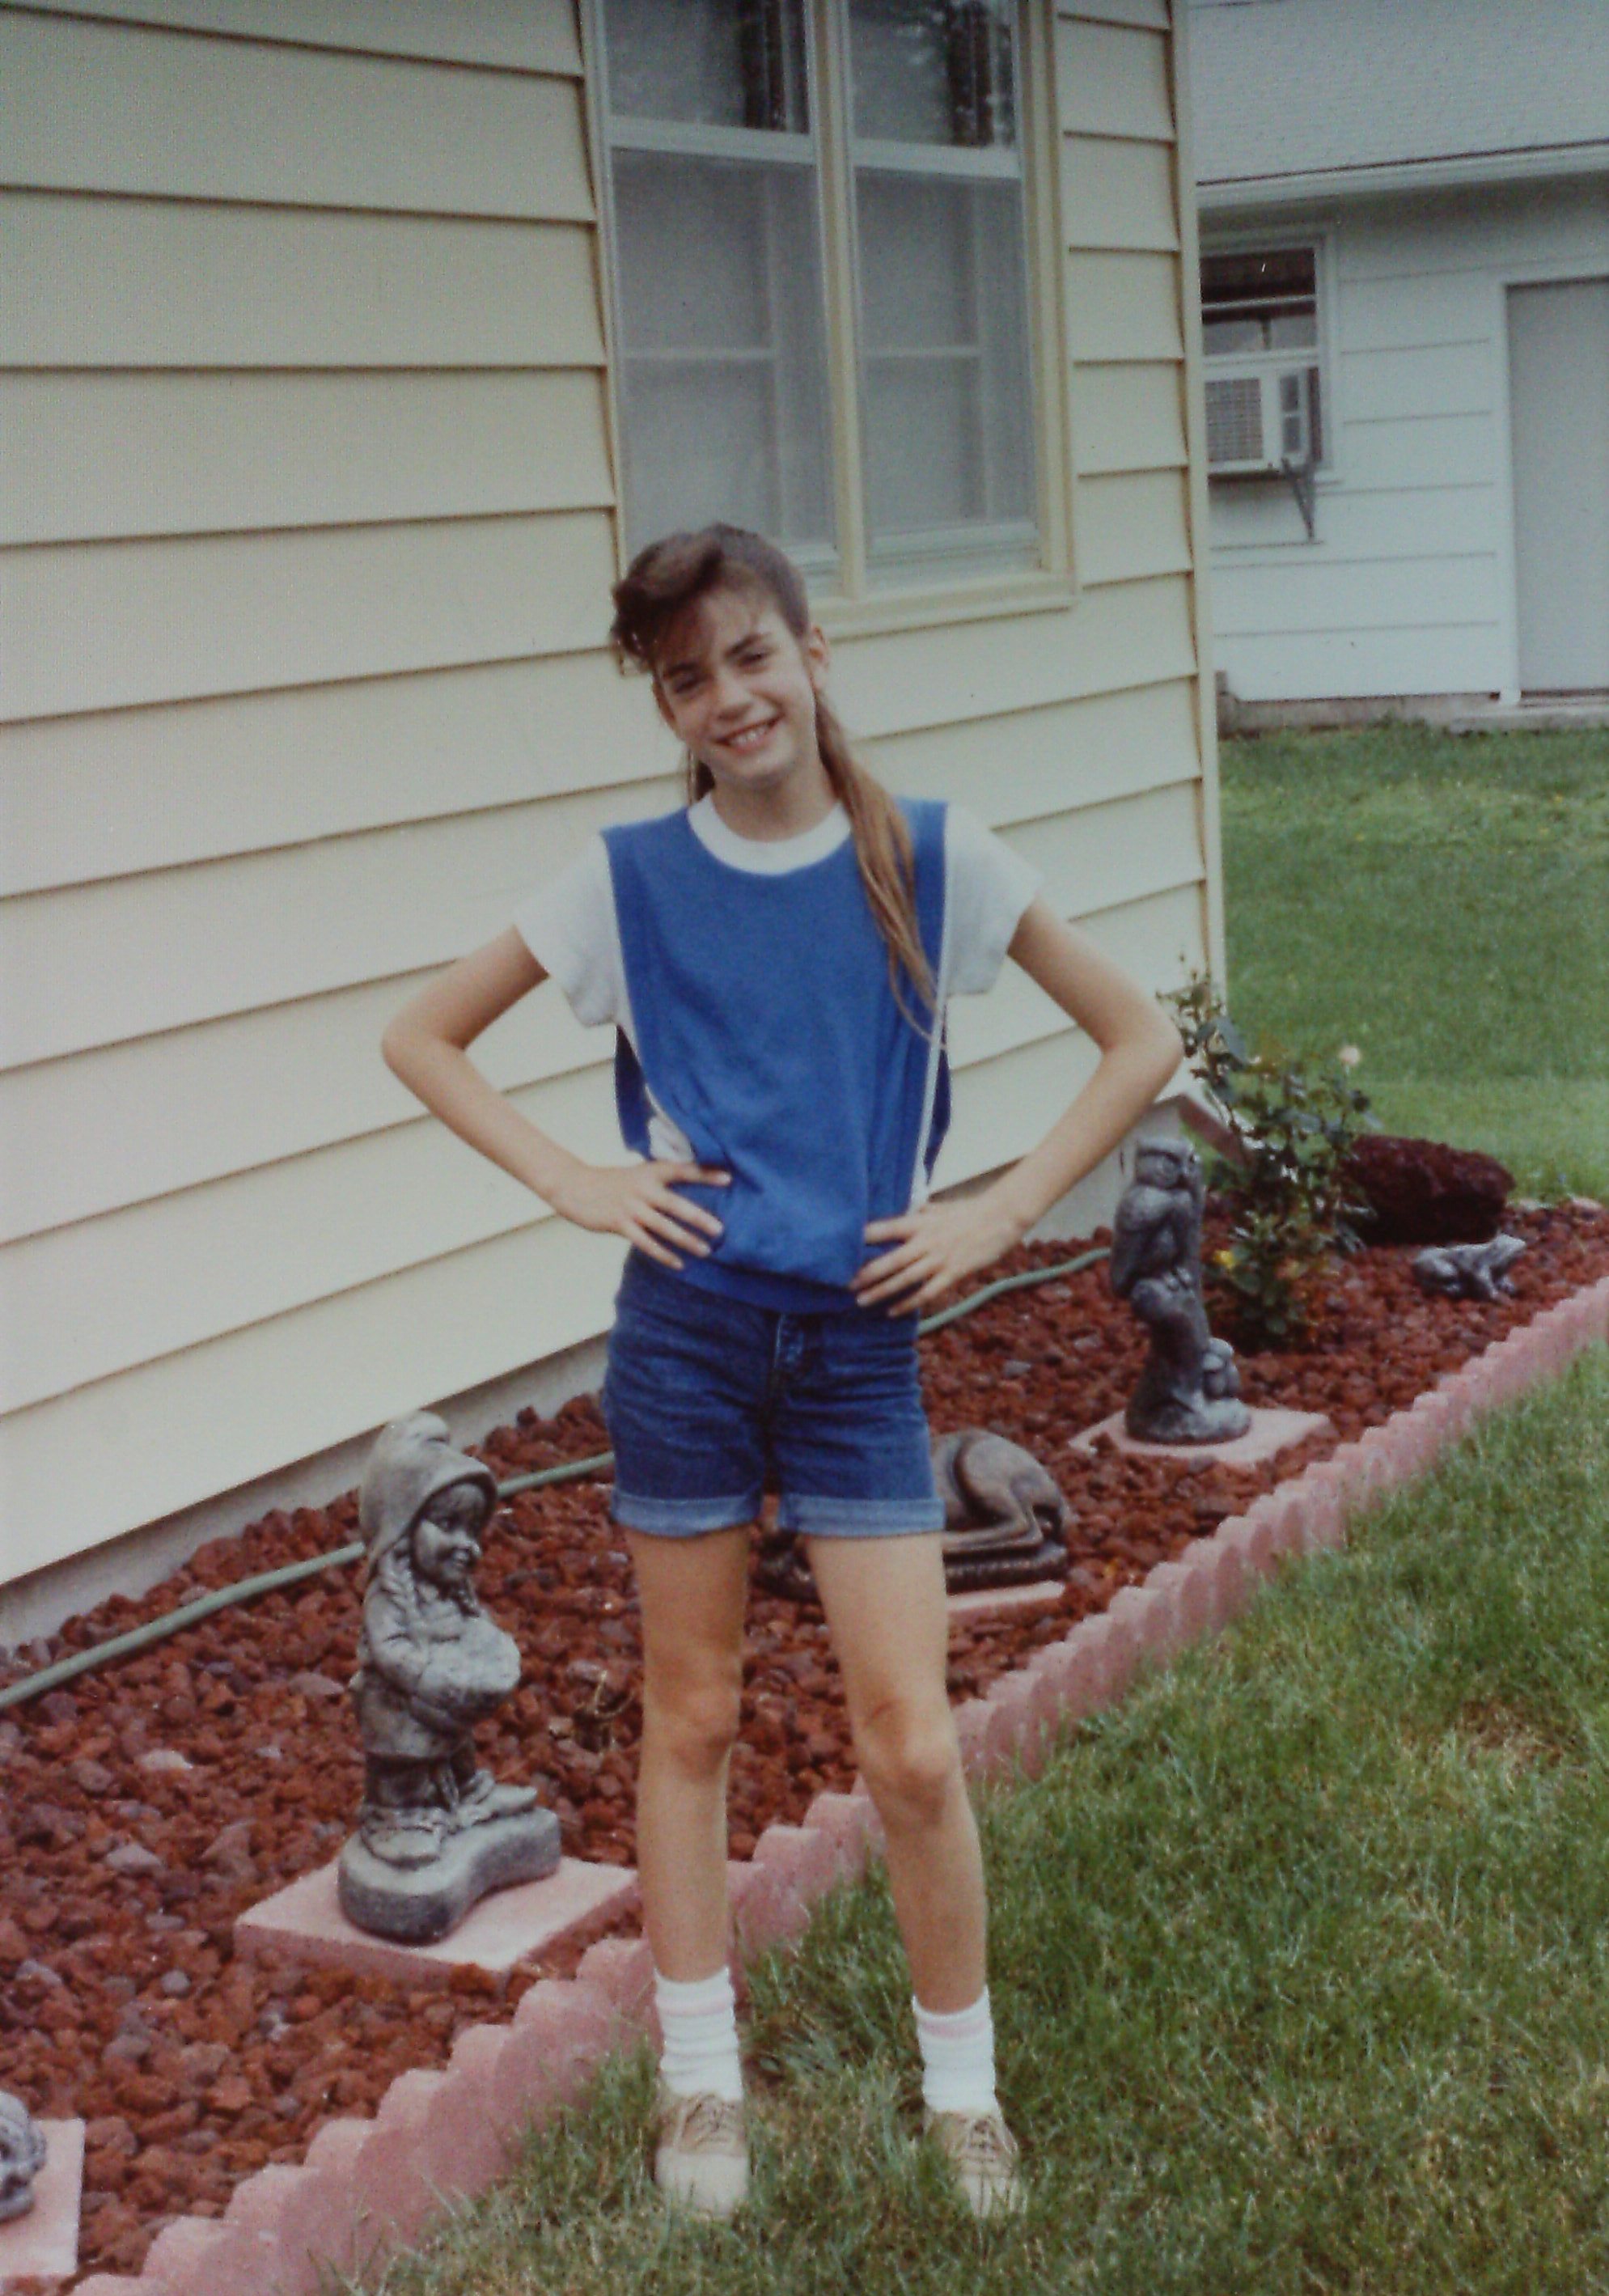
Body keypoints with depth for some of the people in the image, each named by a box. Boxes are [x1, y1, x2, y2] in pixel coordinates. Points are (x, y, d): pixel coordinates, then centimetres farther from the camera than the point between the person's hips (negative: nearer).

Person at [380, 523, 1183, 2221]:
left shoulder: (933, 859, -2)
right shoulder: (629, 879, -1)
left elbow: (1138, 1040, 4)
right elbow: (422, 1036, 8)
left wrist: (1002, 1212, -3)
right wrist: (572, 1183, -3)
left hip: (859, 1338, 0)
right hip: (686, 1329, 1)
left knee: (911, 1746, 0)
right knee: (691, 1716, 12)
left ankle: (962, 2090, 22)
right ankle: (699, 2079, 28)